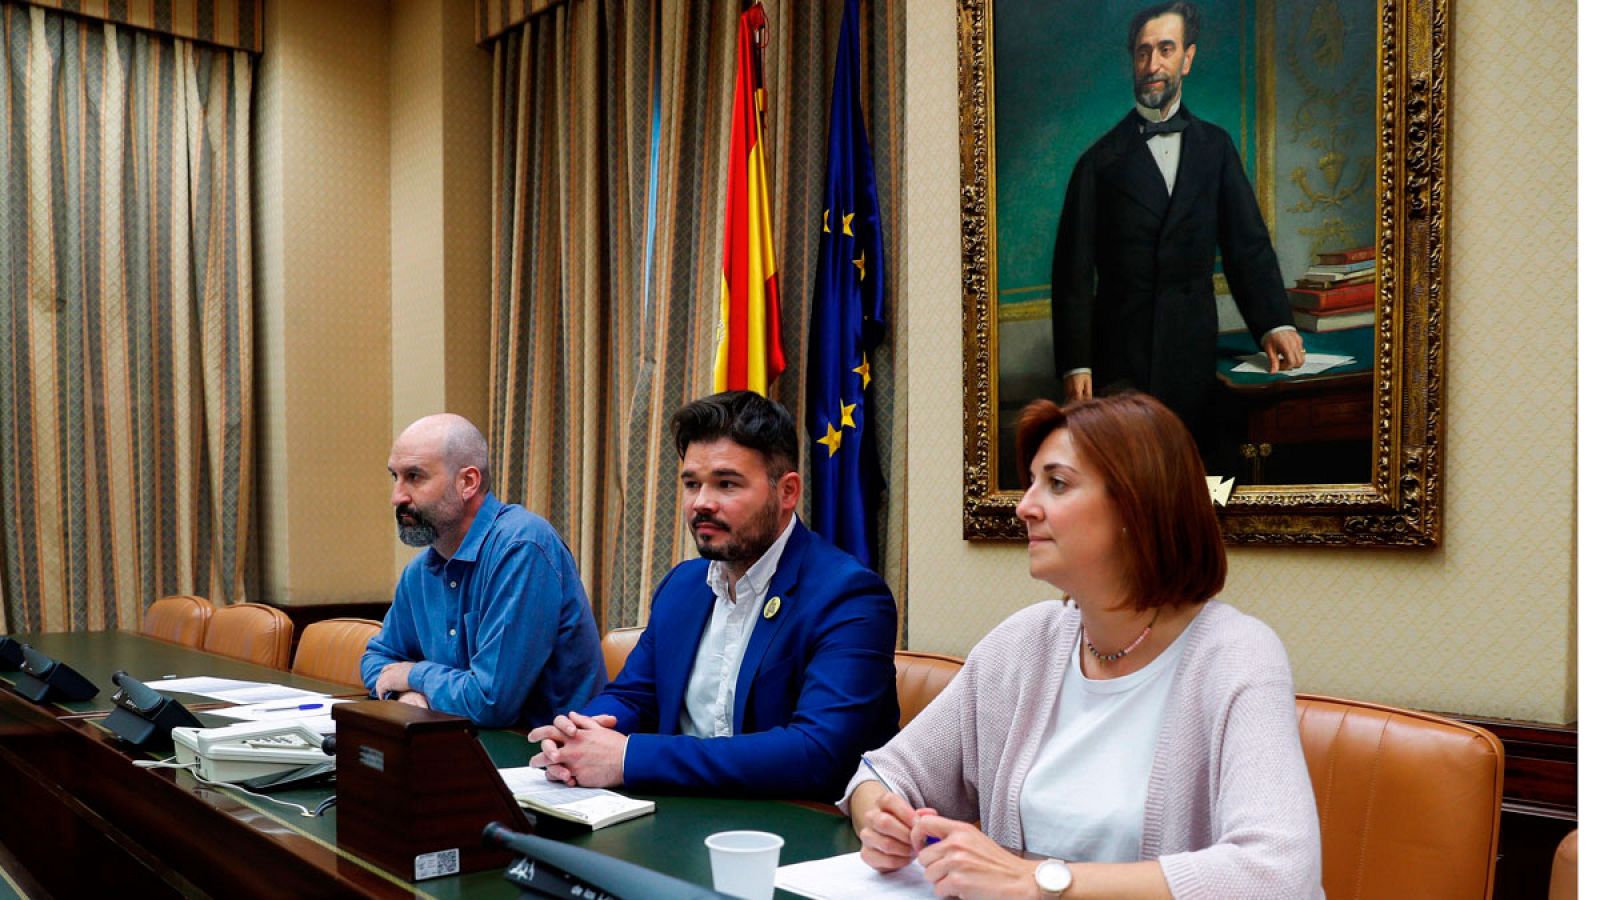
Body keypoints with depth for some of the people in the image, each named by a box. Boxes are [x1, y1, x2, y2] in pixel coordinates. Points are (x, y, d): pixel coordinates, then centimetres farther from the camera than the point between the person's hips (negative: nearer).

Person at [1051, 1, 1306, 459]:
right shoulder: (1101, 159, 1)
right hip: (1120, 357, -2)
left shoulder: (1215, 147, 11)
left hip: (1194, 352, 3)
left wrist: (1275, 323, -9)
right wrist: (1074, 364, -8)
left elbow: (1248, 242, 6)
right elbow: (1074, 271, -1)